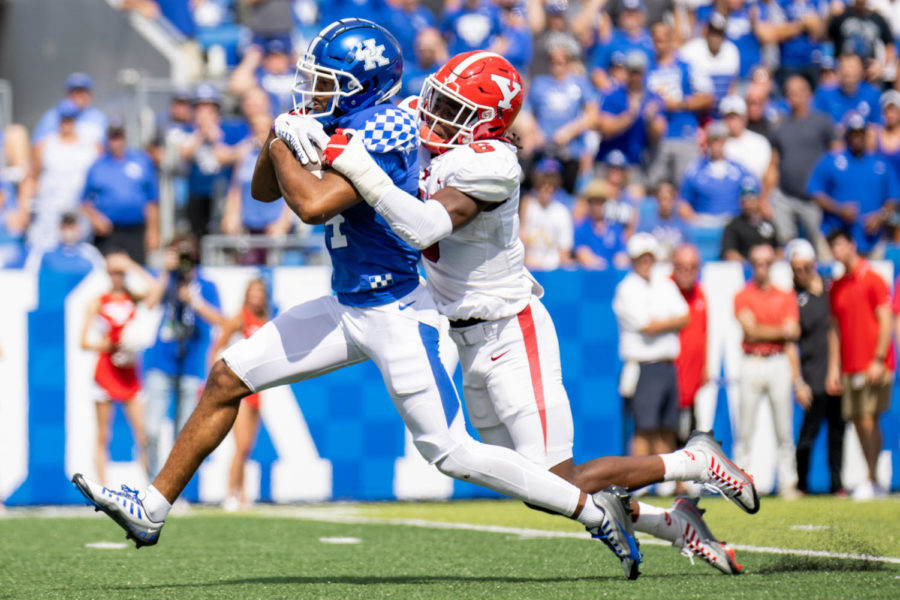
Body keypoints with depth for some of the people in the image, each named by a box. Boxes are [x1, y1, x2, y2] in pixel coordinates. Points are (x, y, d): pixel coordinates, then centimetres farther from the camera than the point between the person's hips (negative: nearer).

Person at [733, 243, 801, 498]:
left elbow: (794, 332, 0)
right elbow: (751, 330, -8)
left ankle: (788, 483, 4)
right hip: (751, 364, -1)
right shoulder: (743, 296, 5)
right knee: (745, 430, -3)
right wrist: (781, 331, -4)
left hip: (778, 364, 2)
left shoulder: (786, 296, 11)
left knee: (784, 429, 0)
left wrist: (763, 332, -10)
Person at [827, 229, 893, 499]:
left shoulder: (872, 280, -5)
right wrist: (834, 367, 11)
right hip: (849, 368, 6)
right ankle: (873, 483, 10)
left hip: (873, 366, -6)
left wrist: (879, 360, -15)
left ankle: (871, 481, -9)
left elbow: (886, 322, -8)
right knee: (858, 421, 4)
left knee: (868, 420, -12)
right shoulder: (837, 287, 14)